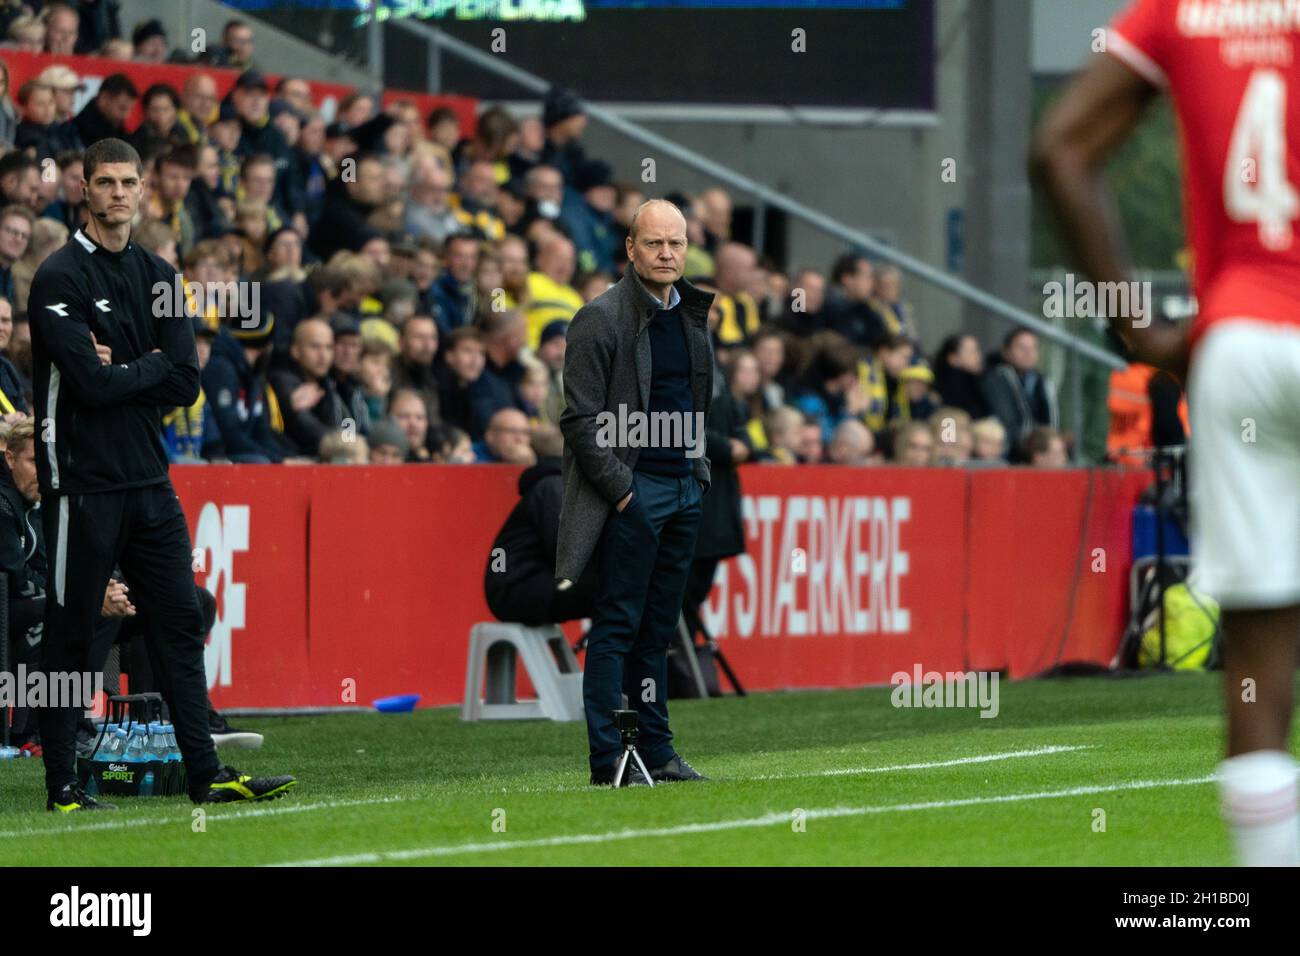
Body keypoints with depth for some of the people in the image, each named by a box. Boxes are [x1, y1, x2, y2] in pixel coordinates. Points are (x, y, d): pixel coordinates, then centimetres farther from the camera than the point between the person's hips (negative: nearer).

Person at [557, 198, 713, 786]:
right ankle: (608, 760, -5)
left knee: (658, 627, 10)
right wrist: (620, 487, -14)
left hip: (685, 490, 7)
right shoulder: (601, 320, -9)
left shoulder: (691, 314, 14)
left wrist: (699, 468, 14)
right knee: (617, 627, -5)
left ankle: (656, 751, 12)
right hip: (633, 490, -7)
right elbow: (581, 421, -11)